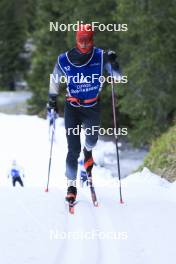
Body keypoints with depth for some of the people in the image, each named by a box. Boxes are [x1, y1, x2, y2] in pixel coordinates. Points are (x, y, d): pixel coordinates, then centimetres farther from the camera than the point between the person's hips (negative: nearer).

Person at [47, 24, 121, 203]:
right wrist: (52, 100, 11)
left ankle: (87, 151, 55)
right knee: (73, 149, -8)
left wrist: (113, 63, -30)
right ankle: (71, 185, 2)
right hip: (72, 106, -1)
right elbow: (55, 81, 8)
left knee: (91, 141, 16)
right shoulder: (64, 60, -10)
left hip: (93, 107, 1)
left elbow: (117, 77, -12)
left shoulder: (100, 57, -11)